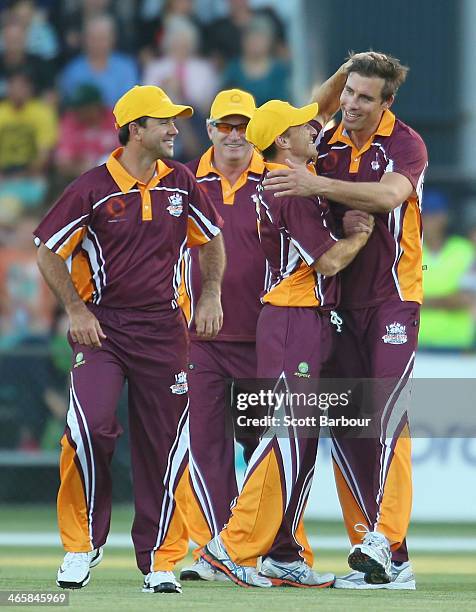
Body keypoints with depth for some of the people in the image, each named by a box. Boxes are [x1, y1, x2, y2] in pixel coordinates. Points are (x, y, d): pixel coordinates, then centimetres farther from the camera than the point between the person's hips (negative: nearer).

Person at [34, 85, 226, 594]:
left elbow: (211, 240, 20)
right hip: (101, 324, -3)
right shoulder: (93, 188, -8)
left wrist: (211, 295, 7)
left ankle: (160, 563, 13)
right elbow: (48, 252, -2)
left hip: (162, 329, 4)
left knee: (164, 444, 3)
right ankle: (81, 545, -4)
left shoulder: (181, 183, 4)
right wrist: (76, 310, -10)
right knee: (89, 426, -21)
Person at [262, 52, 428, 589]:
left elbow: (389, 194, -26)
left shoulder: (404, 145, -5)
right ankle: (369, 548, 5)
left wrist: (317, 184, -31)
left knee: (386, 418, -15)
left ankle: (387, 546, -20)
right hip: (341, 298, 5)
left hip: (393, 298, -5)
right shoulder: (326, 146, 9)